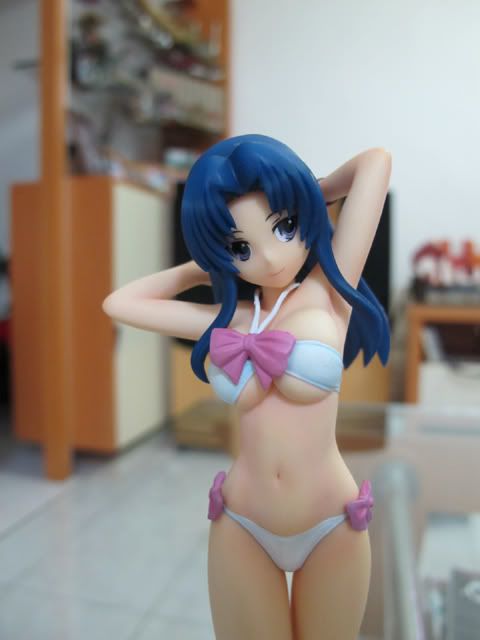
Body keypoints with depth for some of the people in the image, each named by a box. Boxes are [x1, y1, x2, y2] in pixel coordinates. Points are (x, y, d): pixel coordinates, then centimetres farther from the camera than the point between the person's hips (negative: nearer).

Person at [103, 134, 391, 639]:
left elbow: (376, 161, -11)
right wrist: (204, 268, 4)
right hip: (241, 529, 2)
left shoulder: (329, 289, -11)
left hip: (331, 528, -1)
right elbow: (118, 303, 6)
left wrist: (312, 195, 5)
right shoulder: (229, 319, -3)